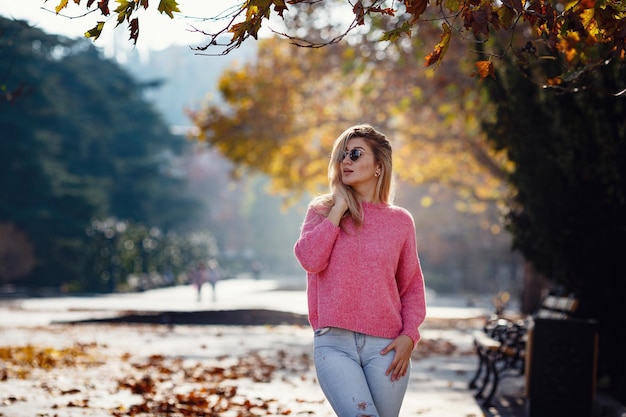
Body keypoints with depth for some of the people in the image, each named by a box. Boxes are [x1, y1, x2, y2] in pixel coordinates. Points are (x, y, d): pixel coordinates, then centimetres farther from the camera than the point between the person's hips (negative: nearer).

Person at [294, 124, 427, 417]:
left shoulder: (400, 221, 9)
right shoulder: (322, 211, 9)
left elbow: (412, 286, 11)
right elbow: (310, 259, -9)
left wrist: (409, 336, -3)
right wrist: (339, 208, -3)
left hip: (385, 347, 1)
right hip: (334, 343, -1)